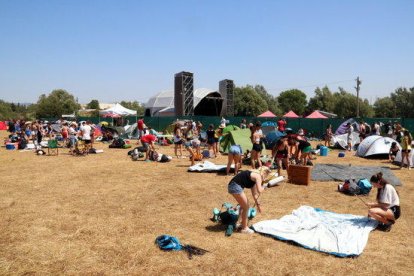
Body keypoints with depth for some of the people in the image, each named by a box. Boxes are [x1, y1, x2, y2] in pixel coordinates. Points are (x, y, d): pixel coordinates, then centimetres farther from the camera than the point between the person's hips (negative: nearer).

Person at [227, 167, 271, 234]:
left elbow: (254, 193, 29)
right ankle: (244, 228, 13)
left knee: (244, 206, 23)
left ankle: (243, 224, 35)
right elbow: (259, 190, -16)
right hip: (235, 186, -9)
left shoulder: (254, 175, 22)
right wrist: (263, 188, 6)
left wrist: (258, 204, 32)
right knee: (246, 207, 2)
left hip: (232, 185, 9)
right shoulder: (258, 176, -4)